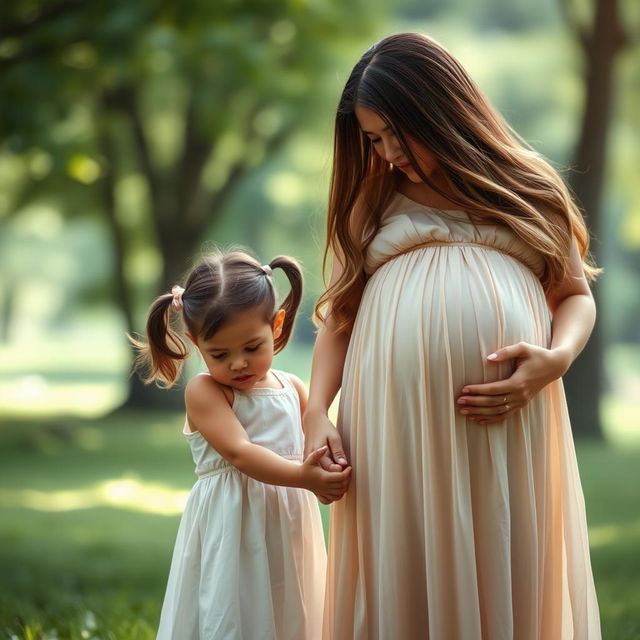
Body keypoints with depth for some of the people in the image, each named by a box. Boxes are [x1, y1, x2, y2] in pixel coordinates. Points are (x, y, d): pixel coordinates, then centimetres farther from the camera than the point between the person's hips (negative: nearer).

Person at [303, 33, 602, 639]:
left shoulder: (527, 186, 15)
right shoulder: (372, 200, 18)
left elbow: (576, 294, 16)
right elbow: (337, 315, 15)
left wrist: (556, 358, -5)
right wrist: (316, 411, 0)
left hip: (508, 423, -1)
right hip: (393, 421, 1)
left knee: (506, 580, 0)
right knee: (405, 585, 1)